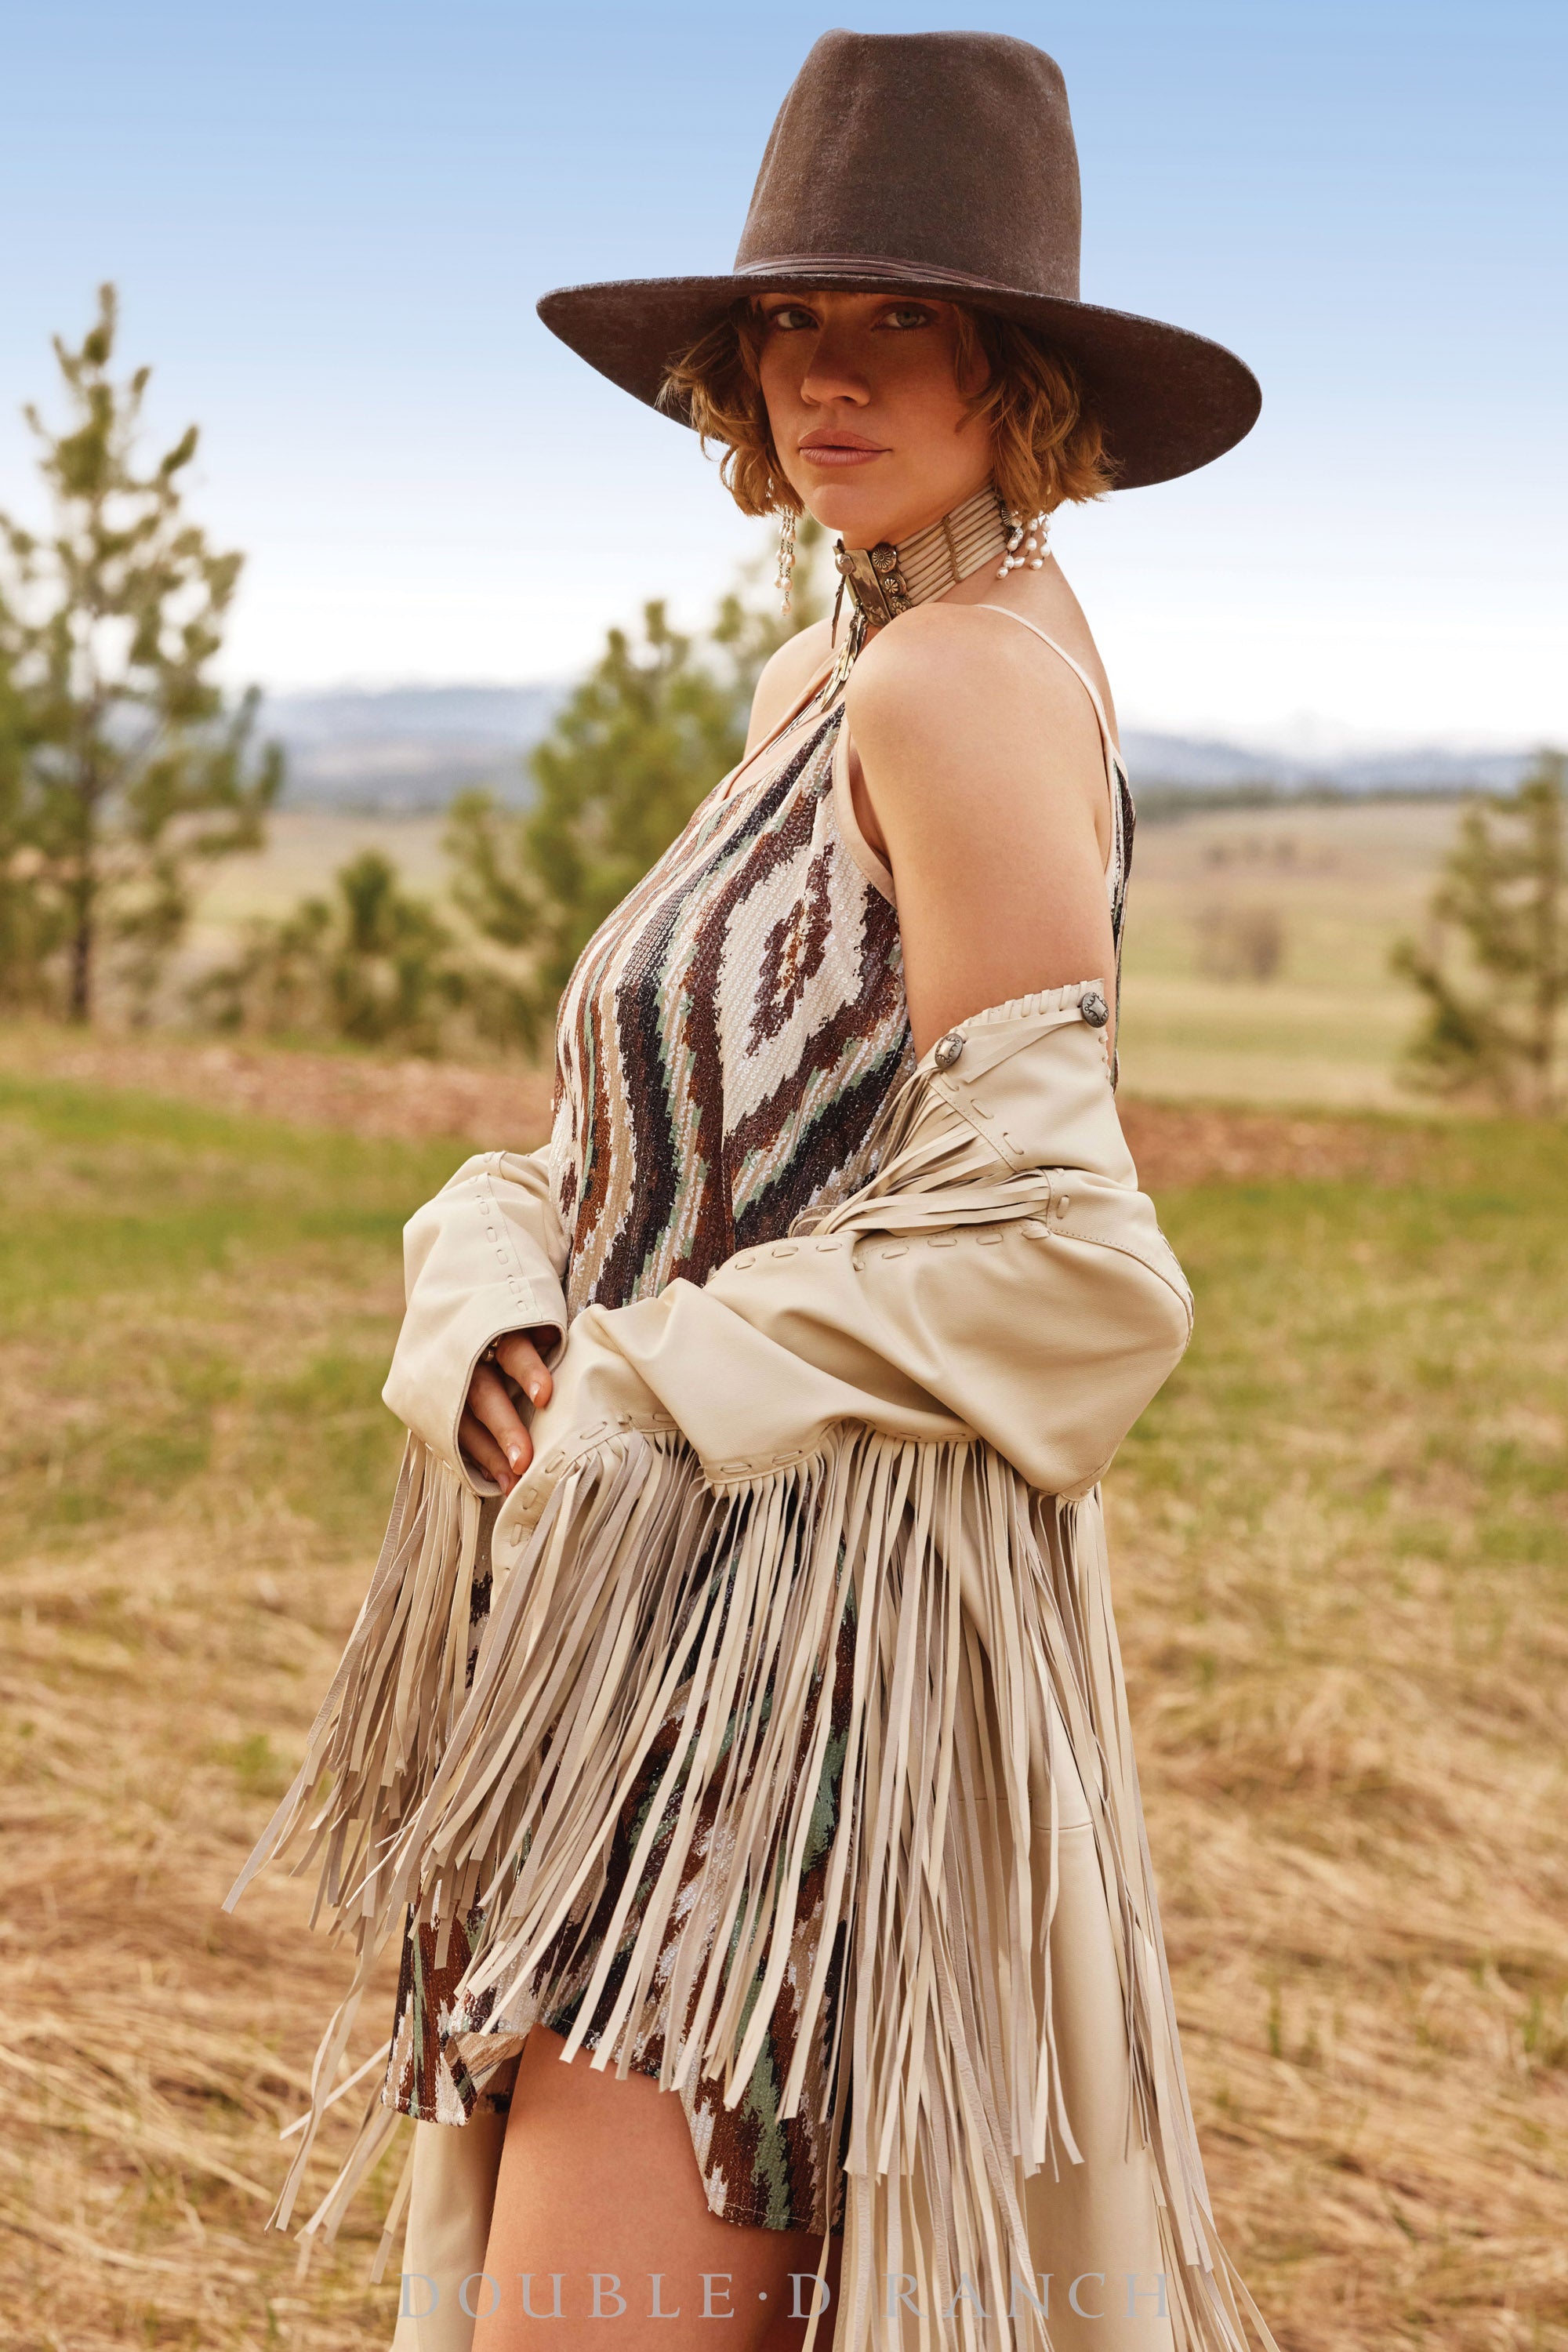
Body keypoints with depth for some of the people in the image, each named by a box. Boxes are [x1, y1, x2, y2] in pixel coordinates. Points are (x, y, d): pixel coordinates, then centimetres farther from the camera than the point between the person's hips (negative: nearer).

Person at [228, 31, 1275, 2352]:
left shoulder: (971, 675, -14)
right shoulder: (822, 679, 14)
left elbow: (1042, 1245, -17)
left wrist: (642, 1401, -13)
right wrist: (496, 1319, -7)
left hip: (818, 1633, -9)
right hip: (674, 1605, 9)